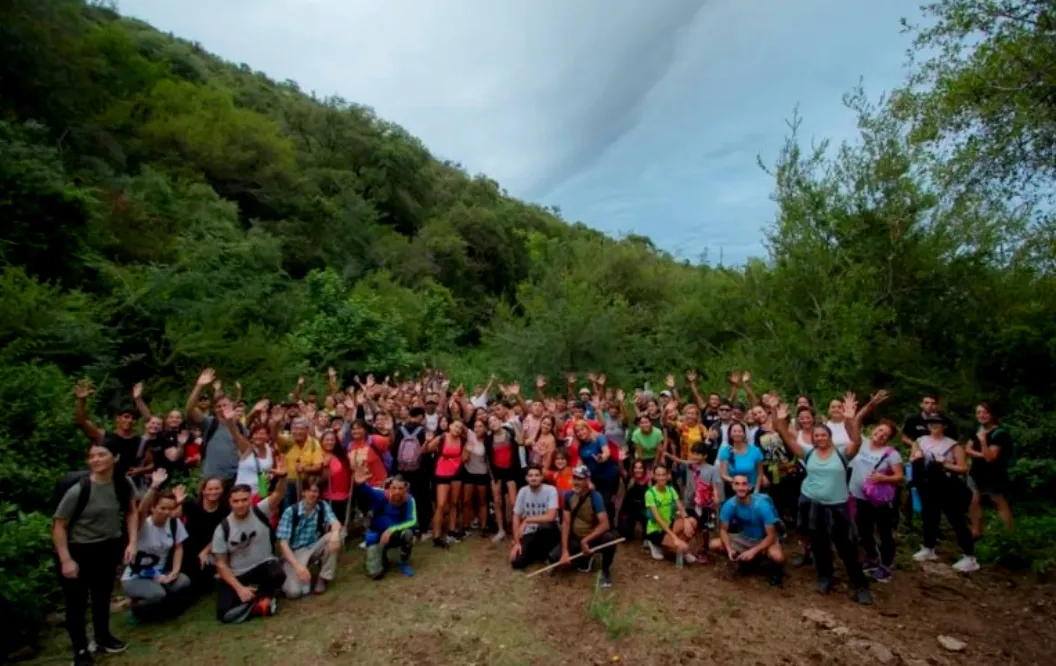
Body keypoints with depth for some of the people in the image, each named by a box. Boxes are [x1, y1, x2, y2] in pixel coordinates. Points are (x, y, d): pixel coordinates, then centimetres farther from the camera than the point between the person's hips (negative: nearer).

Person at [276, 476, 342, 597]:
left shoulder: (323, 506, -7)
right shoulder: (290, 512, -18)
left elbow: (335, 522, -21)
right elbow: (283, 543, -19)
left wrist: (335, 533, -47)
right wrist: (297, 566, -30)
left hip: (314, 548, 4)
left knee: (334, 538, -27)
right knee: (294, 592, -27)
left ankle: (323, 578, -7)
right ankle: (290, 576, 10)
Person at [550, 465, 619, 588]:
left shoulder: (595, 496, -20)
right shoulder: (569, 495, -8)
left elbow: (605, 524, -28)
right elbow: (566, 523, -9)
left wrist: (586, 541, -29)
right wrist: (565, 551, -17)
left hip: (593, 537, -4)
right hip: (575, 538, 4)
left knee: (611, 537, -36)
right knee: (554, 557, -18)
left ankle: (605, 569, -5)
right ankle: (586, 558, 13)